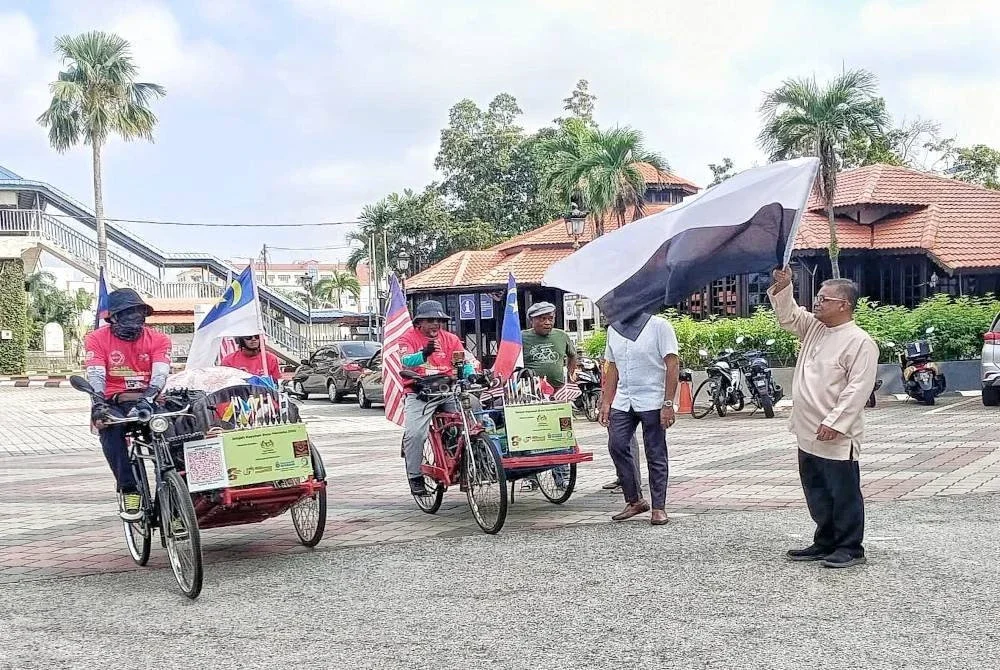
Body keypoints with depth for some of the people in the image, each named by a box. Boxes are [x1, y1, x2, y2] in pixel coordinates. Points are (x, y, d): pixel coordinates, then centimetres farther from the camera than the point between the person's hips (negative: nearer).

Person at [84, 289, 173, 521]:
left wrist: (146, 399, -33)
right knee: (109, 427, -36)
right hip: (114, 404, 0)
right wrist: (98, 404, -32)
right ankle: (128, 489, -26)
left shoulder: (158, 339, 5)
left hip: (147, 404, 0)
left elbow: (160, 374, -11)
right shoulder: (97, 339, 3)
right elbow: (95, 375, -11)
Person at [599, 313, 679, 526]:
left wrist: (668, 404, -15)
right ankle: (634, 501, 10)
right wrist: (606, 402, 11)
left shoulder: (659, 326, -5)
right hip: (622, 402, 5)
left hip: (652, 402, -5)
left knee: (656, 455, 0)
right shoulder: (614, 329, 13)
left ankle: (658, 507, 9)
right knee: (617, 446, -4)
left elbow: (672, 365, -9)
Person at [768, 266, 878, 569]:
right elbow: (788, 316, 21)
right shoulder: (814, 328, 11)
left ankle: (850, 548, 12)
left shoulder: (860, 342, -14)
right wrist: (783, 288, 3)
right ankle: (825, 543, 28)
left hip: (836, 437, -9)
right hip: (808, 434, 9)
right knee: (817, 493, 16)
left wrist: (834, 422, -23)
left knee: (843, 493, 2)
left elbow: (858, 388, -19)